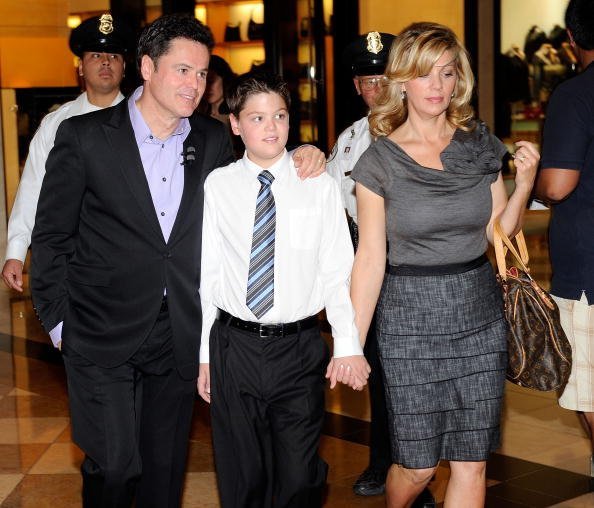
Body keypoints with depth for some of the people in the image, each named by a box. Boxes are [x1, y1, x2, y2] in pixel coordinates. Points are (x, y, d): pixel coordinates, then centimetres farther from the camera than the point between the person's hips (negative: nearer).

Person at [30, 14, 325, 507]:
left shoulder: (214, 141, 5)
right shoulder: (84, 136, -6)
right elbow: (51, 236, -1)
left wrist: (301, 157, -4)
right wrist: (58, 321, -3)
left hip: (179, 336, 4)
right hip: (103, 335, -3)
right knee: (114, 465, -6)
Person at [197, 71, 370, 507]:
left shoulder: (319, 186, -1)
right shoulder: (217, 186, -1)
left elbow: (337, 272, -2)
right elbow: (207, 275, 3)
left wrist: (348, 345, -12)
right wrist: (204, 354, 5)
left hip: (299, 348, -1)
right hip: (234, 346, 1)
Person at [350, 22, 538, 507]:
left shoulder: (480, 145, 3)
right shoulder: (379, 161, -6)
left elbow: (499, 233, 9)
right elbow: (370, 260, -4)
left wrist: (523, 185, -9)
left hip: (480, 314, 3)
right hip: (411, 319, -3)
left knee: (472, 463, 6)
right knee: (417, 465, 5)